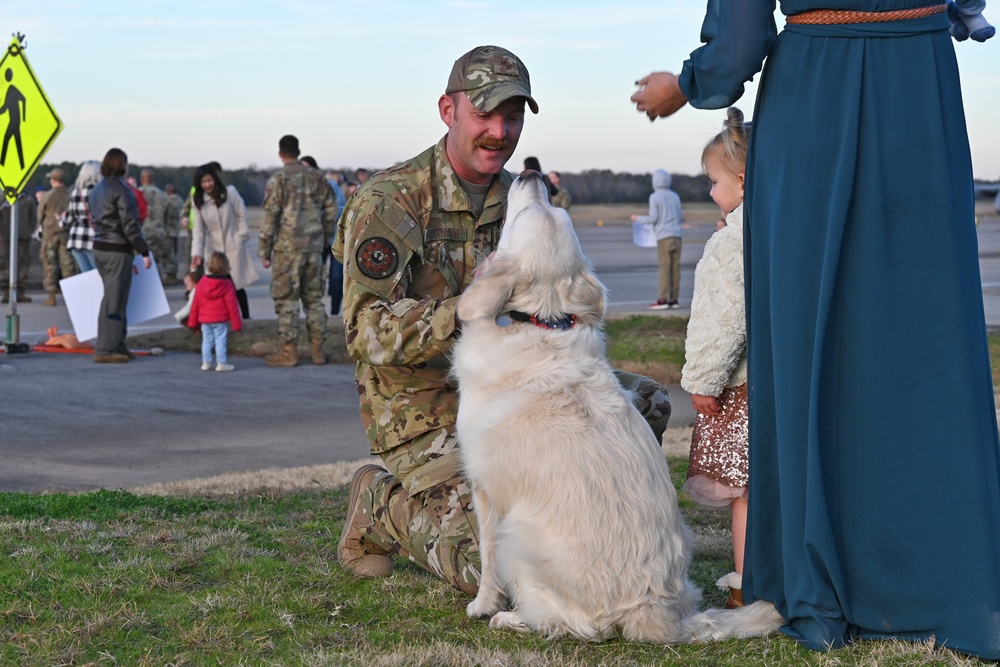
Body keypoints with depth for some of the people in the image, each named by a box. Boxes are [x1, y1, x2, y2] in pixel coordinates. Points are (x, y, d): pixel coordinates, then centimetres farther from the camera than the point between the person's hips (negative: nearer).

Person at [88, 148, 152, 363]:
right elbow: (131, 225, -17)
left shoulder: (96, 190, 14)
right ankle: (105, 349, -4)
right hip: (117, 250, -9)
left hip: (99, 248, 9)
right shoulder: (121, 190, -13)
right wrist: (144, 252, -12)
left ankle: (117, 345, 19)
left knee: (114, 297, 16)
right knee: (114, 300, -4)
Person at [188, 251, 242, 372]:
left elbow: (195, 303, 5)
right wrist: (237, 323, -3)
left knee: (207, 340, 12)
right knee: (220, 341, 0)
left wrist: (193, 321, 15)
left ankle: (206, 362, 14)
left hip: (204, 320, 4)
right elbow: (232, 305, -9)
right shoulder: (227, 285, -11)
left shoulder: (202, 283, 0)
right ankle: (221, 363, -1)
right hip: (220, 320, -4)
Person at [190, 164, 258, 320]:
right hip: (213, 250, 2)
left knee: (237, 285, -2)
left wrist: (241, 240, -7)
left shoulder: (229, 192, -9)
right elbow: (198, 229, -5)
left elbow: (243, 216, -4)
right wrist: (197, 253, -15)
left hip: (233, 248, -2)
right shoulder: (197, 200, -3)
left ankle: (246, 319, 7)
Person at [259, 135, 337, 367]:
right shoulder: (317, 177, 8)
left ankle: (289, 351, 0)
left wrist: (264, 250, -3)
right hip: (314, 246, 5)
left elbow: (270, 217, -9)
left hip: (288, 245, -5)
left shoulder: (278, 180, -7)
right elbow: (331, 210, 10)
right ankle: (318, 349, 12)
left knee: (286, 298, 0)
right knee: (314, 296, 11)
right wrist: (325, 239, 18)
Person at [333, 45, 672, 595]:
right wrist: (465, 312, -35)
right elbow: (366, 330, -21)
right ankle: (383, 503, 6)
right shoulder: (389, 200, -12)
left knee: (646, 404, -5)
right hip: (424, 416, -7)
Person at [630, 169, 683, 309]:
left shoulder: (654, 197, -3)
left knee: (665, 267, -7)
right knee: (675, 267, 2)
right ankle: (673, 299, 2)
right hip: (676, 235, 5)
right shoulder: (675, 196, 14)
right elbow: (680, 218, 16)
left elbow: (653, 218, -7)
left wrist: (638, 218, 9)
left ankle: (663, 299, -10)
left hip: (664, 236, -5)